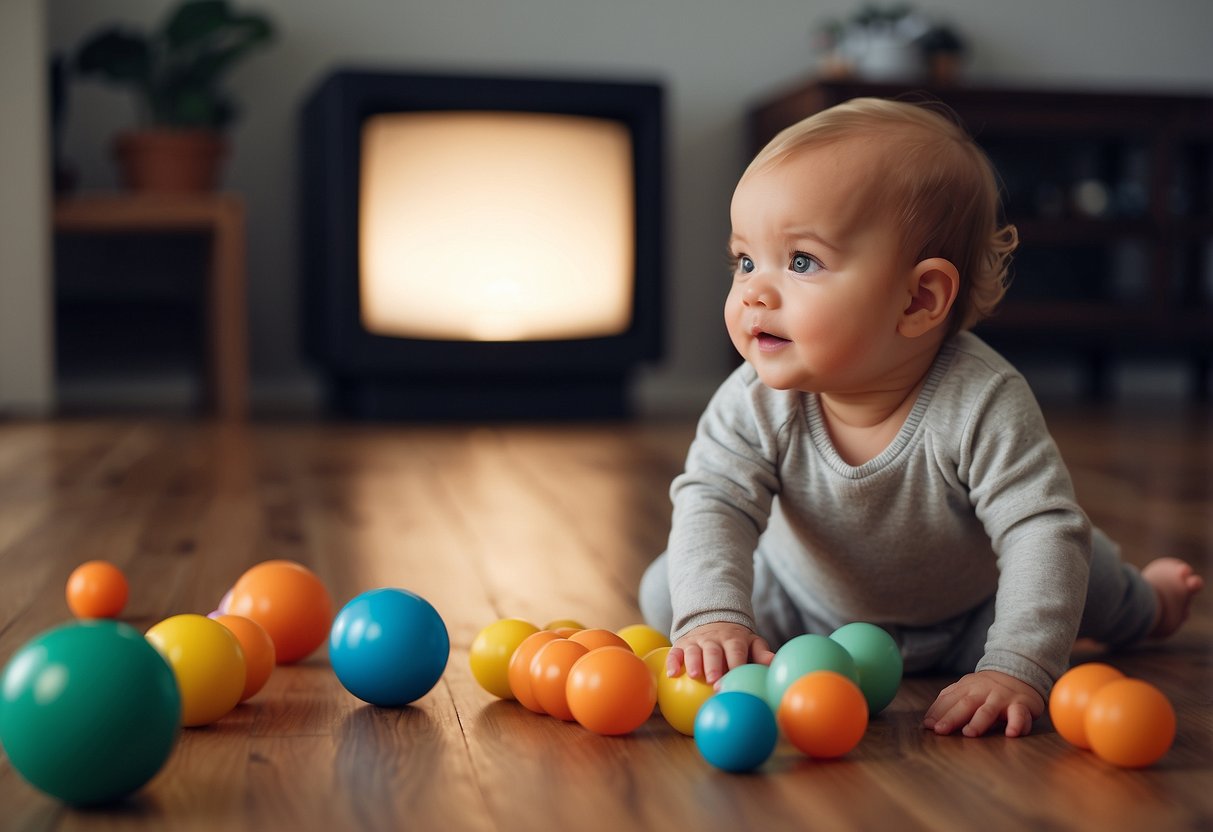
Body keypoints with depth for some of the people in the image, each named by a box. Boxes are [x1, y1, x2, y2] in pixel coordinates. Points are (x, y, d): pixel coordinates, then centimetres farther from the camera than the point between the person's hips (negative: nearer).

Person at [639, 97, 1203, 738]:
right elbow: (713, 504, -32)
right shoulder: (755, 405, -29)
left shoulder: (982, 403, -36)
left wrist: (1015, 667, -45)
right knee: (665, 590, -7)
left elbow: (1044, 530, -35)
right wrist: (713, 618, -51)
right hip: (803, 608, 1)